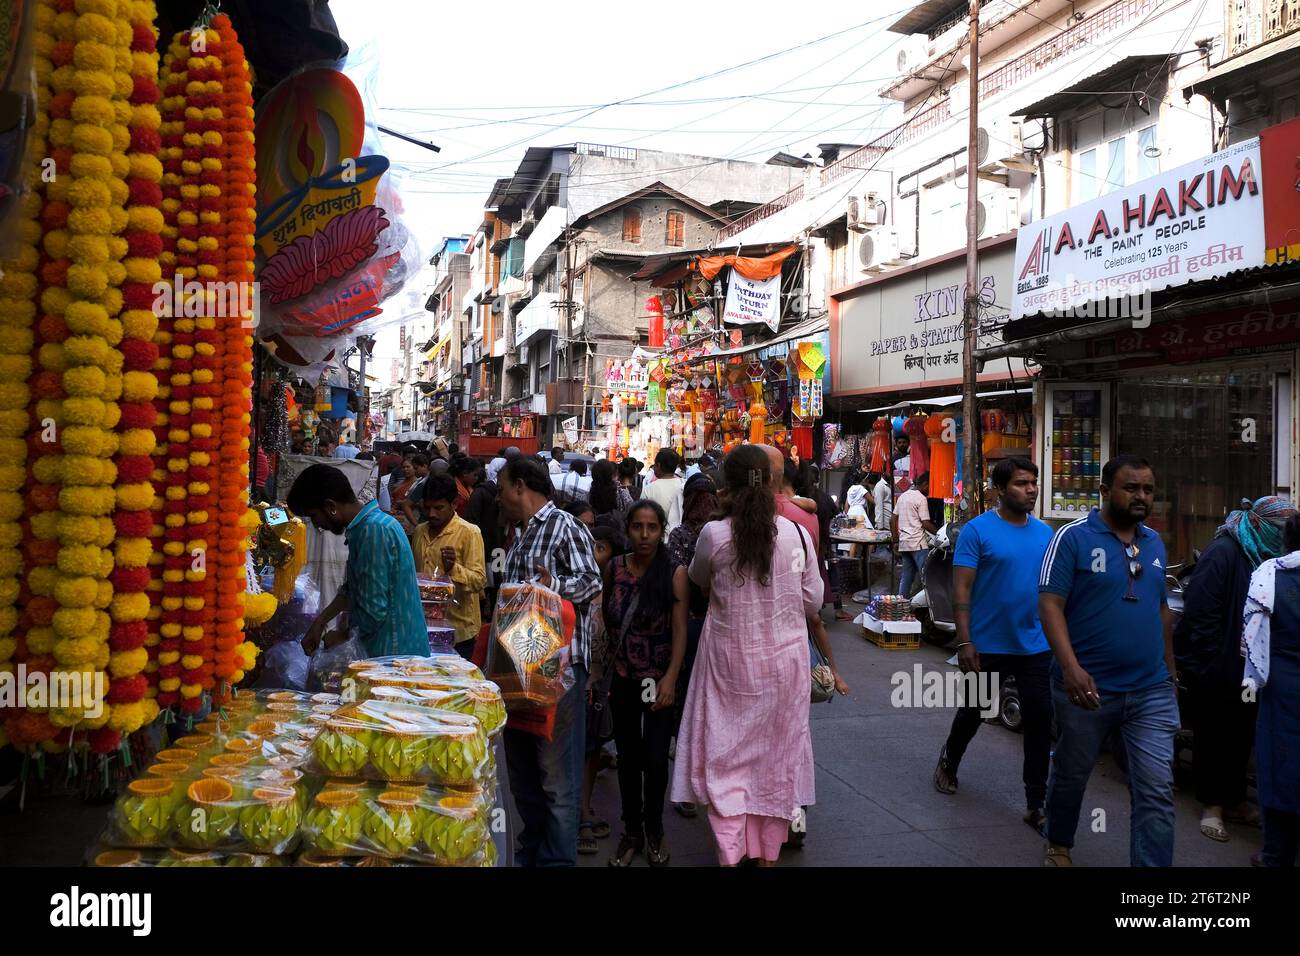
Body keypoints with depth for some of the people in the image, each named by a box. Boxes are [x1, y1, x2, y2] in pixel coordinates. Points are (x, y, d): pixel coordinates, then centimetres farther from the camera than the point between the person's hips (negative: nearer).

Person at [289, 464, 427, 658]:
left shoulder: (374, 530, -21)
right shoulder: (362, 527, 11)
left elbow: (374, 610, -21)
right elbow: (351, 588, 24)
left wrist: (342, 636, -5)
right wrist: (320, 622, 19)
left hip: (395, 654, -9)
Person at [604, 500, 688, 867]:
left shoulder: (675, 574, -11)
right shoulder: (614, 568, -1)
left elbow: (680, 630, -14)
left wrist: (671, 678, -22)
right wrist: (600, 666, 10)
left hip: (659, 681, -3)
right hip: (623, 679, 3)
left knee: (655, 760, 4)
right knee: (628, 758, 11)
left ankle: (654, 833, 24)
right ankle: (631, 832, 26)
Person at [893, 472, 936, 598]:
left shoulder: (903, 496, 14)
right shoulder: (921, 498, -9)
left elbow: (893, 520, 15)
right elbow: (926, 524, -13)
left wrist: (896, 541, 17)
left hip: (904, 542, 8)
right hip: (917, 543, -8)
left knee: (907, 576, 10)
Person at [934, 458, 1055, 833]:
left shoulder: (1045, 533, 5)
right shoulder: (977, 530, -10)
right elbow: (961, 589, -12)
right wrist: (964, 642, -18)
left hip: (1036, 647, 3)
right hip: (988, 646, -3)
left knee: (1040, 721, 0)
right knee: (973, 713, 15)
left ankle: (1036, 804, 10)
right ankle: (949, 762, 43)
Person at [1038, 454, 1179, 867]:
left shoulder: (1154, 543, 10)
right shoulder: (1073, 537, -10)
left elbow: (1161, 609, 20)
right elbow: (1050, 605, -15)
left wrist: (1170, 667, 21)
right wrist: (1070, 667, -26)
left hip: (1152, 691, 4)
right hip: (1088, 687, -4)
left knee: (1157, 790, -2)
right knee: (1071, 775, 15)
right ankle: (1059, 846, 39)